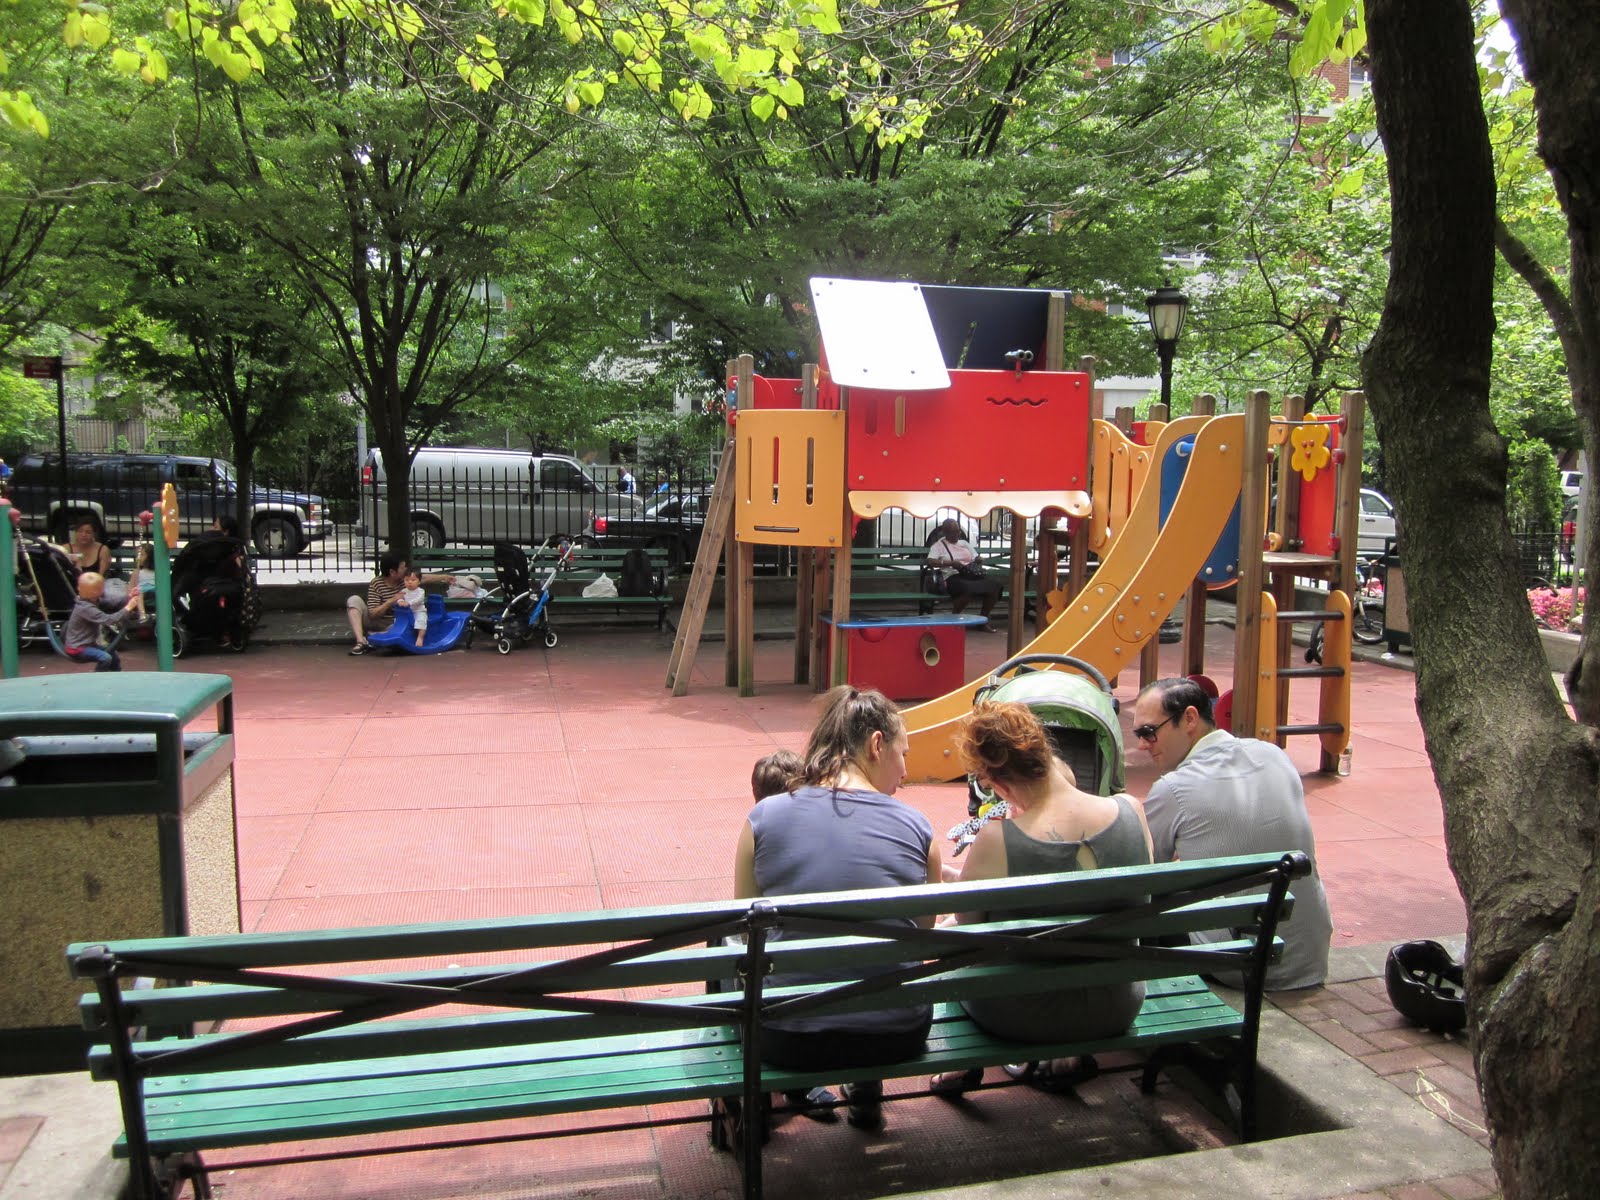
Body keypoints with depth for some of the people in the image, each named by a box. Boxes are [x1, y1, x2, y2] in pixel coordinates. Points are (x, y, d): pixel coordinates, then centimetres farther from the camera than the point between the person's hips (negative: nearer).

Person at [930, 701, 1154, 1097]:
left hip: (1022, 1018, -3)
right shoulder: (1131, 811, -16)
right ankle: (1073, 1056, 32)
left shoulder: (996, 840, -28)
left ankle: (967, 1063, 33)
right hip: (1115, 1011, 4)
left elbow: (966, 920, -10)